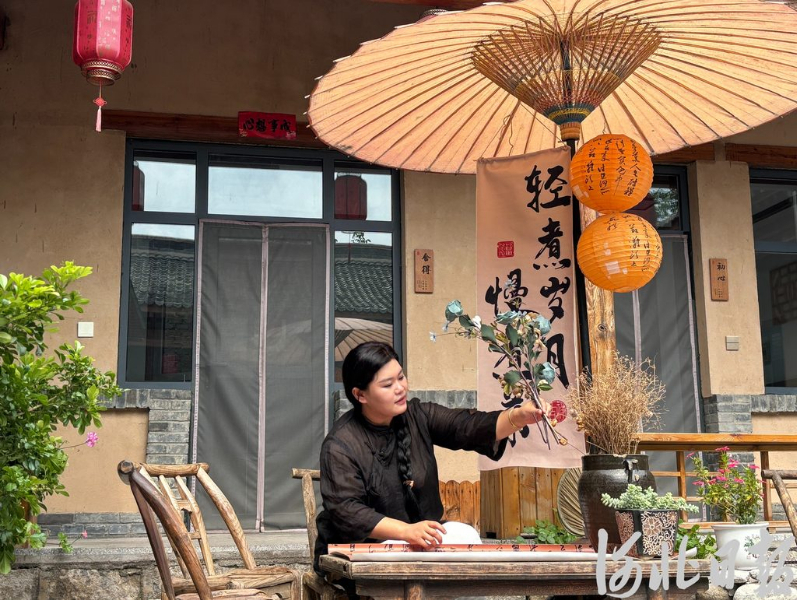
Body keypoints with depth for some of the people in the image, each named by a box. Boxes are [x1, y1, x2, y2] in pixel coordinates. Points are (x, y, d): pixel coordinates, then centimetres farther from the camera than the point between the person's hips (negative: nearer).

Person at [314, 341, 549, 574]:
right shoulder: (340, 446, -14)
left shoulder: (418, 416, 3)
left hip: (418, 539, 6)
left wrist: (519, 417, -28)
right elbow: (345, 511, -22)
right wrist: (406, 531, -34)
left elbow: (469, 426, -9)